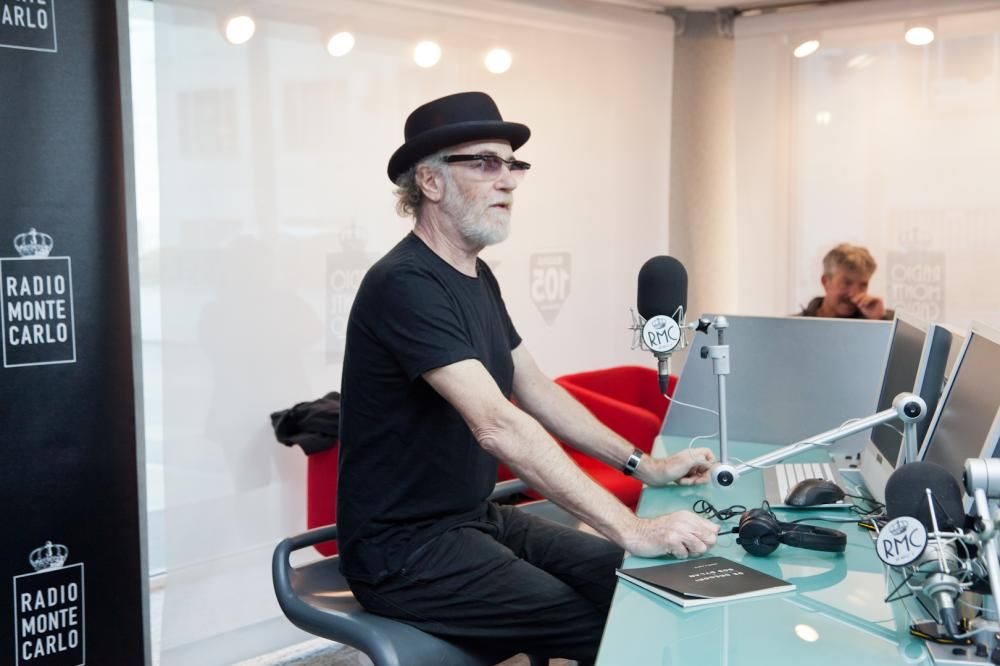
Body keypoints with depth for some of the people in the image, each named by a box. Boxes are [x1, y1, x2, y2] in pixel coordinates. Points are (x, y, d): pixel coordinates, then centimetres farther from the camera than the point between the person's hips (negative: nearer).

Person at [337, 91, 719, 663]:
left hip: (477, 518, 9)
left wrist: (643, 465, 7)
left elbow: (537, 392, 16)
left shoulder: (478, 277, 10)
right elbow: (498, 426, -32)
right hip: (405, 551, -9)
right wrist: (631, 529, -35)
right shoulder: (406, 284, -23)